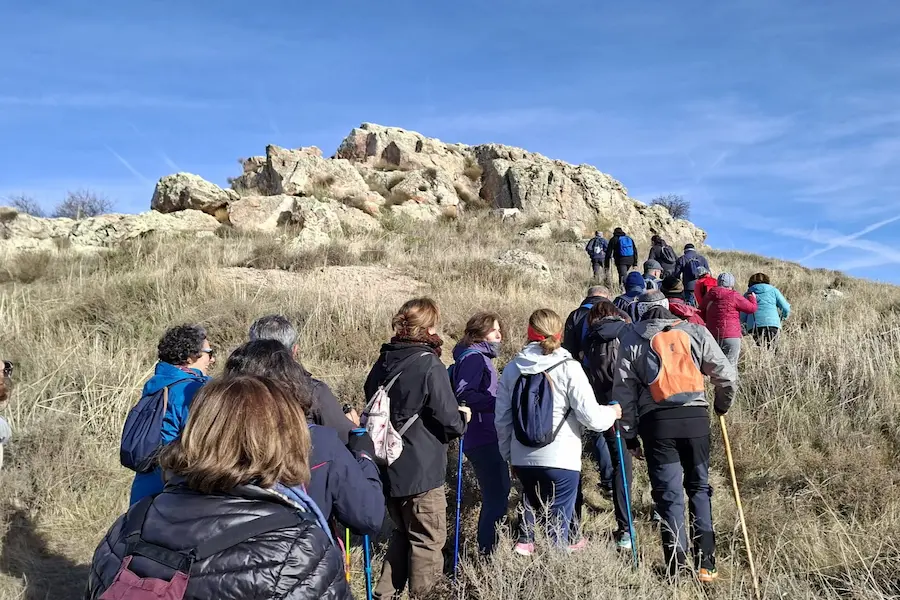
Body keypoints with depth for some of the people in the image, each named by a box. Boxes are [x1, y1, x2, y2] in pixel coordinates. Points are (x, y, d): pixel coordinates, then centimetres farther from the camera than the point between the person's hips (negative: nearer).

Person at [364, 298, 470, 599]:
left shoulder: (383, 362, 3)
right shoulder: (429, 365, -18)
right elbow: (450, 422, -18)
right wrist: (463, 418, 4)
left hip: (388, 466, 7)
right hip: (421, 470, -7)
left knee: (402, 533, 24)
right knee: (428, 541, 9)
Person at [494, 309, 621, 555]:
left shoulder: (512, 369, 2)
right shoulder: (569, 368, -11)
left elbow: (502, 418, 7)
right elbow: (591, 416, -12)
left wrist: (508, 452, 20)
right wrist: (612, 413, 9)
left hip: (522, 458, 4)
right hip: (561, 459, -4)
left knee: (532, 502, 27)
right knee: (559, 517, 7)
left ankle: (525, 543, 23)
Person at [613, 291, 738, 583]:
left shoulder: (631, 339, 6)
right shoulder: (695, 331, 6)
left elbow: (623, 391, 4)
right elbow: (727, 376, 3)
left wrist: (630, 435, 11)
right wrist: (722, 405, 23)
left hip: (656, 421, -1)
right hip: (695, 418, 1)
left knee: (669, 494, 5)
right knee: (699, 488, 16)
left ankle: (677, 569, 7)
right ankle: (705, 564, 17)